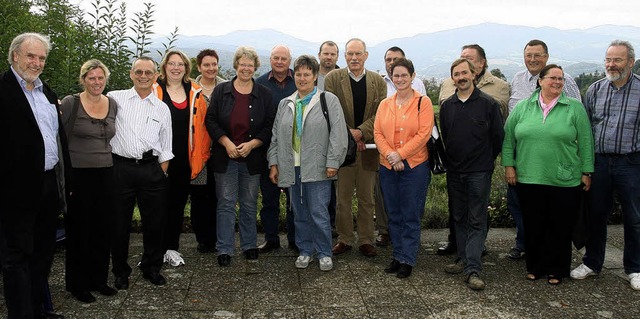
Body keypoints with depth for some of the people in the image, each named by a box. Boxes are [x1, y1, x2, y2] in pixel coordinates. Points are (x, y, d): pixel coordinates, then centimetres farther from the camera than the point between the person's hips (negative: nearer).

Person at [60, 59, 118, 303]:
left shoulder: (113, 105, 8)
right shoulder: (70, 103, -6)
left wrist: (112, 164, 12)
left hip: (106, 175, 4)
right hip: (78, 176, -4)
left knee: (104, 230, 10)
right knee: (78, 231, 5)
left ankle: (99, 280, 26)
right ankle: (78, 284, 20)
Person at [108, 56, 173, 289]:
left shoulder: (162, 108, 11)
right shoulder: (115, 98, 4)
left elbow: (166, 148, 12)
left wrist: (162, 174, 6)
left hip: (151, 169, 2)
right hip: (120, 167, -2)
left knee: (155, 222, 7)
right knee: (120, 222, 6)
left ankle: (151, 268, 26)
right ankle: (120, 272, 23)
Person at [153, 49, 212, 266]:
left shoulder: (195, 92, 8)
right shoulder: (153, 91, 0)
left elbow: (202, 125, 8)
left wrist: (202, 155, 3)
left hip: (186, 159, 2)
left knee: (178, 203, 9)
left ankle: (172, 248, 21)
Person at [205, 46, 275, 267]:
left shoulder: (264, 94, 4)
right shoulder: (221, 91, 3)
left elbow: (270, 126, 2)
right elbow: (210, 120, 0)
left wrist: (252, 144, -11)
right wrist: (226, 143, -12)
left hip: (252, 157, 1)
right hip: (225, 156, -1)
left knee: (249, 204, 11)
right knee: (226, 203, 3)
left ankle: (249, 245, 24)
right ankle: (224, 249, 12)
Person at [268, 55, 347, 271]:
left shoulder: (329, 101, -1)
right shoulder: (285, 104, 14)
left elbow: (338, 134, -6)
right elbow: (276, 136, 15)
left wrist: (333, 163, -12)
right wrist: (274, 163, 9)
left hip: (317, 168, -4)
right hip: (292, 168, 5)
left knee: (318, 213, -3)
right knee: (299, 213, 11)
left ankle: (324, 253, 12)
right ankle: (305, 251, 24)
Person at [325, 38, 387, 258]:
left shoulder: (378, 81, 5)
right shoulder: (332, 79, 0)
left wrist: (360, 132, -17)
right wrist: (348, 133, -16)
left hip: (368, 147, 1)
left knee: (367, 198, 9)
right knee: (343, 197, 7)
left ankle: (366, 240, 19)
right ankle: (344, 239, 18)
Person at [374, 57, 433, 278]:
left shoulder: (423, 102, -2)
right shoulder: (384, 104, 10)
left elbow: (423, 134, -11)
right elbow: (377, 133, 4)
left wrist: (400, 154, -15)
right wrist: (390, 156, -11)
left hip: (415, 166, -4)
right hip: (388, 167, 4)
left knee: (411, 216, 1)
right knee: (394, 215, 12)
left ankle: (407, 260, 10)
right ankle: (398, 256, 23)